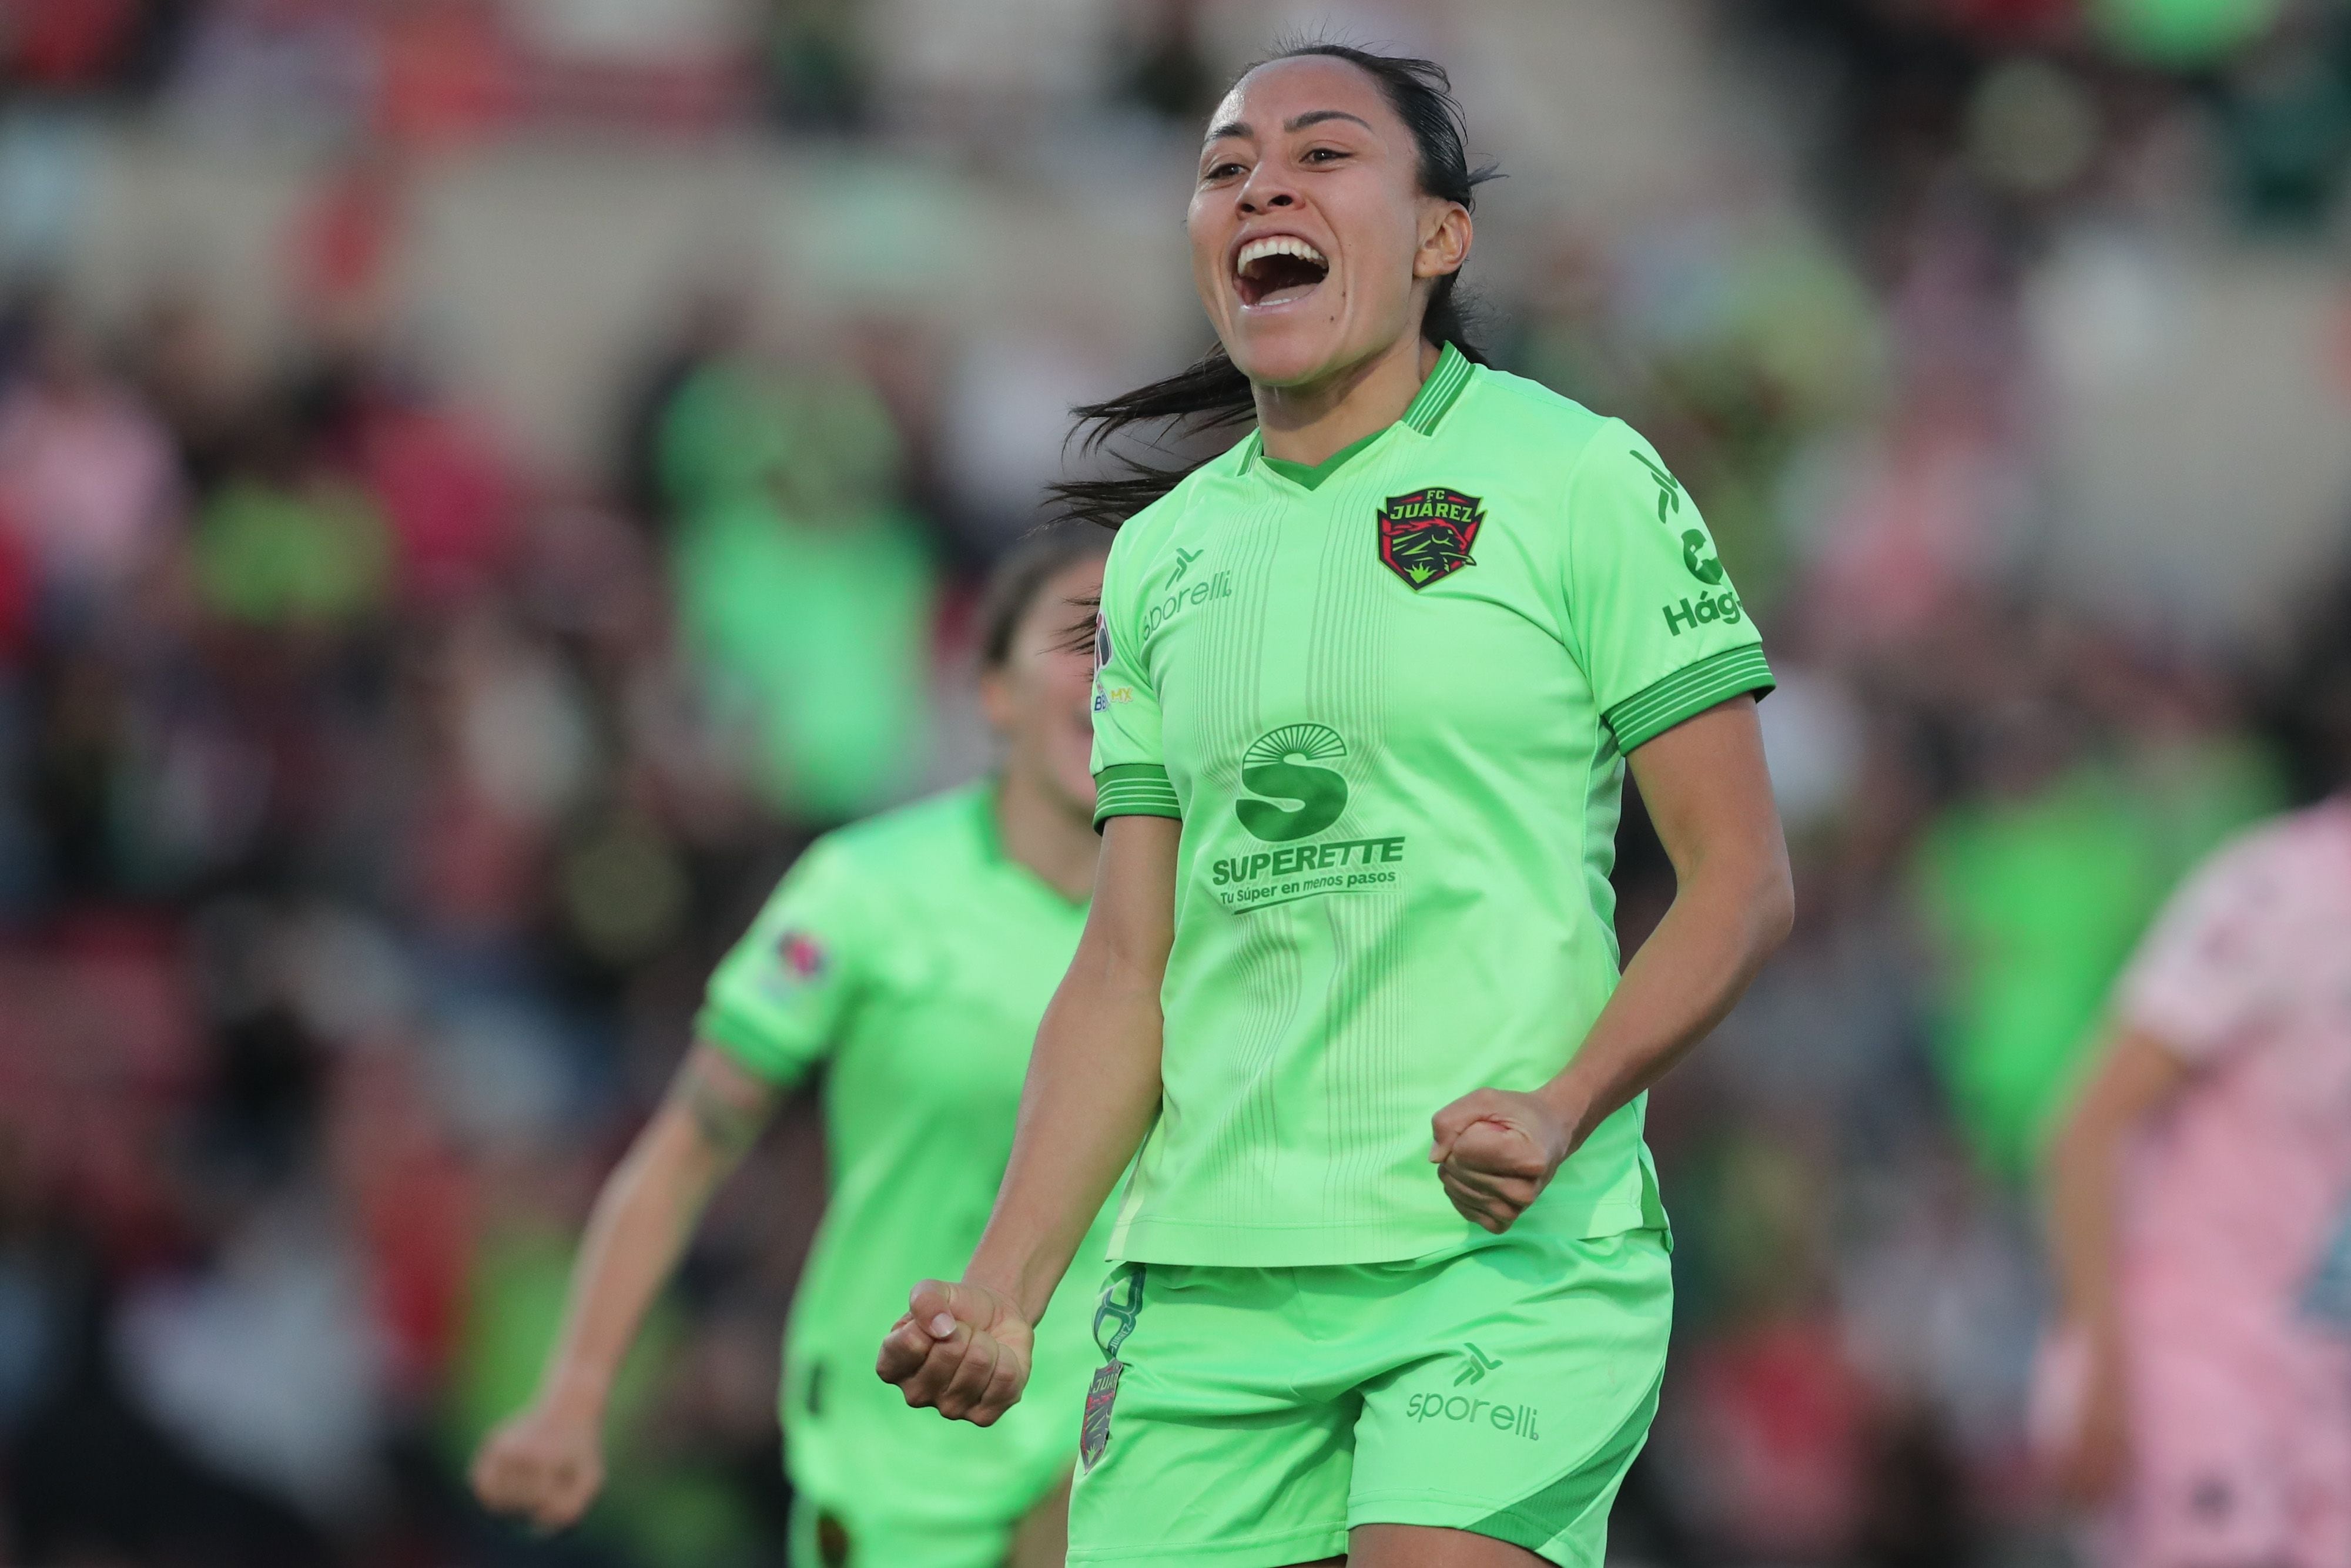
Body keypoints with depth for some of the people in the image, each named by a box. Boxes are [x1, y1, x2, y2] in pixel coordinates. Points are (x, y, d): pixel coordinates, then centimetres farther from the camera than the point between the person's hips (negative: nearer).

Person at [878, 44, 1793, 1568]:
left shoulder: (1580, 477, 1)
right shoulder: (1161, 553, 14)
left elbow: (1743, 880, -2)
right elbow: (1130, 966, 14)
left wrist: (1565, 1110, -18)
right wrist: (1004, 1290, 3)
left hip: (1508, 1257, -5)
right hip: (1208, 1282, 5)